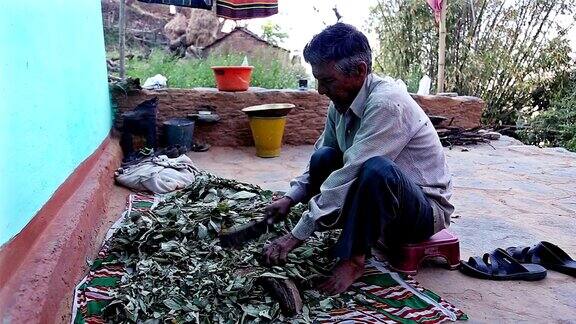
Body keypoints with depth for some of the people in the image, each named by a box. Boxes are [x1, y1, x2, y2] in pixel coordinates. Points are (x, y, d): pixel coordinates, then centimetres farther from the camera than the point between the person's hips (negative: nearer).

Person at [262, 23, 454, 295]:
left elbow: (351, 174, -33)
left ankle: (353, 259, -17)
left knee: (377, 168, -36)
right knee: (323, 158, -8)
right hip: (380, 202, 7)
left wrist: (295, 237, -30)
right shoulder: (340, 103, -3)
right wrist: (290, 198, -6)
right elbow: (320, 161, 10)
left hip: (425, 210, -7)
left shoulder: (387, 103, -28)